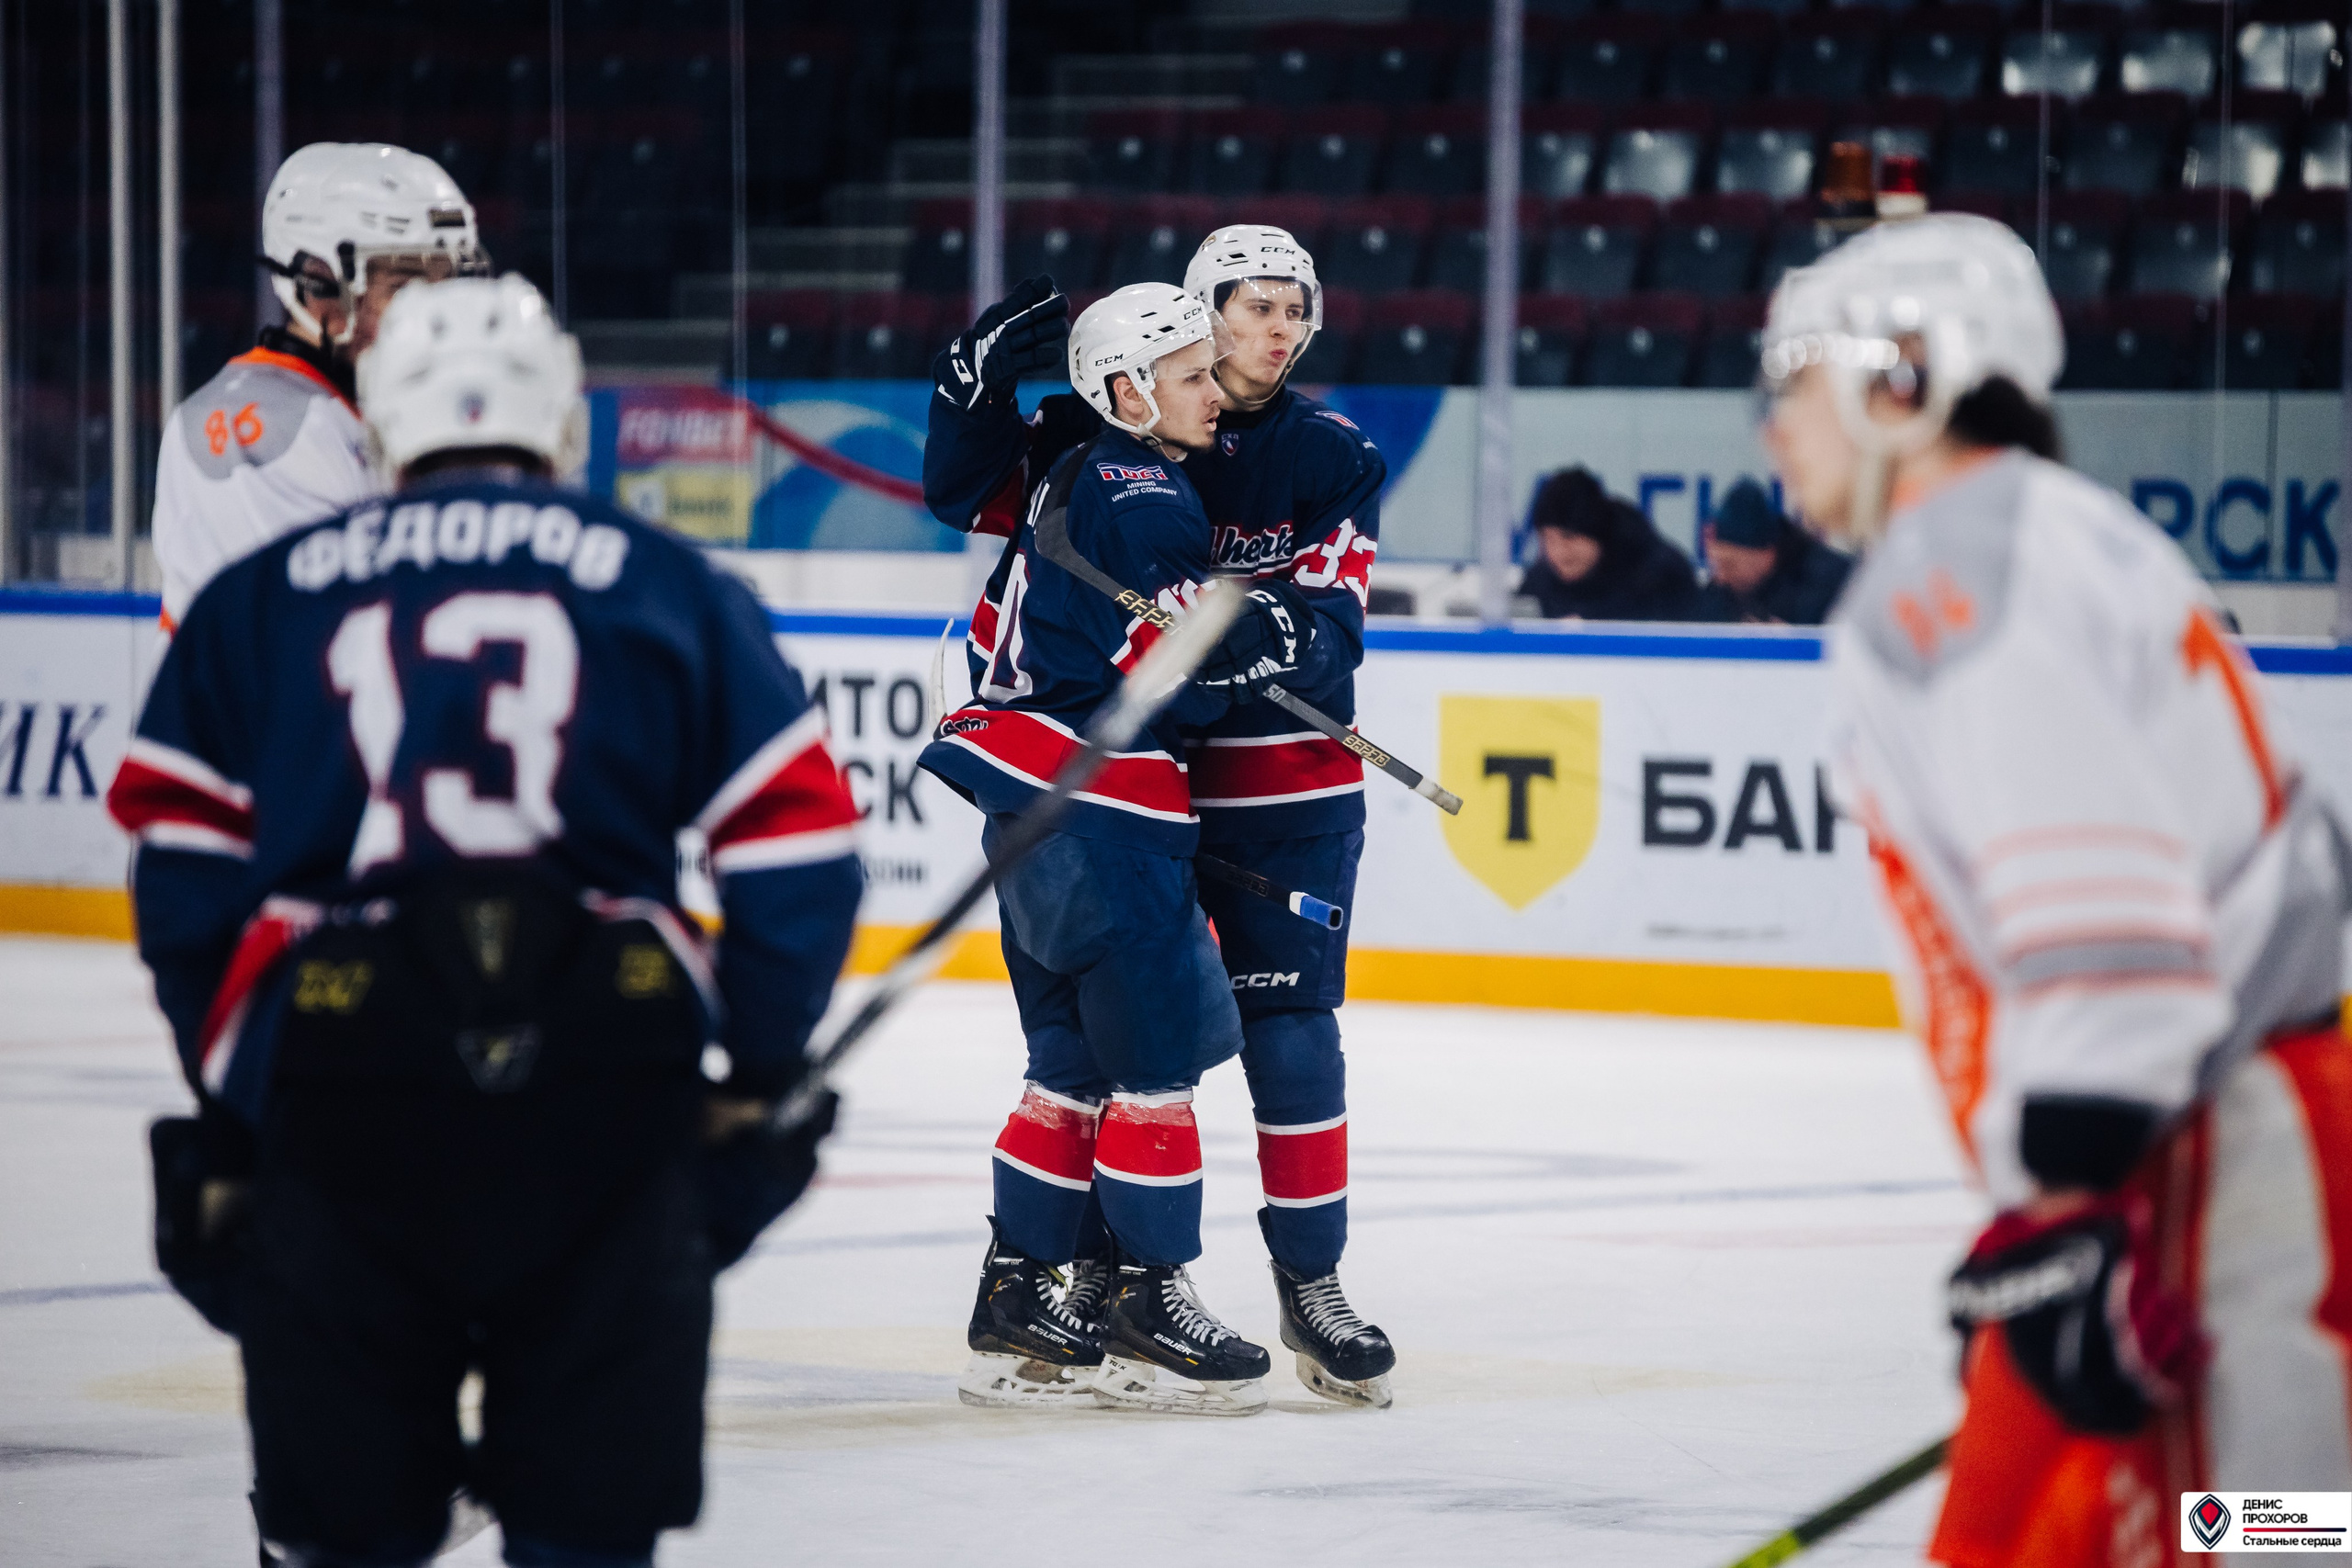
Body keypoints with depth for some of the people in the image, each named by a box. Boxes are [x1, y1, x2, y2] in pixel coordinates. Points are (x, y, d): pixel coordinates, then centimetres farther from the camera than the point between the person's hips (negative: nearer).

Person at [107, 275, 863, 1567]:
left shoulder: (256, 601, 13)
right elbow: (795, 844, 8)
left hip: (335, 1077, 1)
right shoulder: (669, 589, 11)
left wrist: (228, 1087, 17)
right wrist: (760, 1073, 17)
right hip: (609, 1073, 0)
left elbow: (182, 865, 9)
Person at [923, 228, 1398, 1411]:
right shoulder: (1106, 433, -1)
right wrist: (981, 383, -13)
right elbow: (975, 498, 2)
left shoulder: (1333, 456, 1)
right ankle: (1098, 1268, 16)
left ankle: (1310, 1280, 5)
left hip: (1285, 792, 0)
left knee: (1290, 1031, -3)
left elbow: (1329, 616, -7)